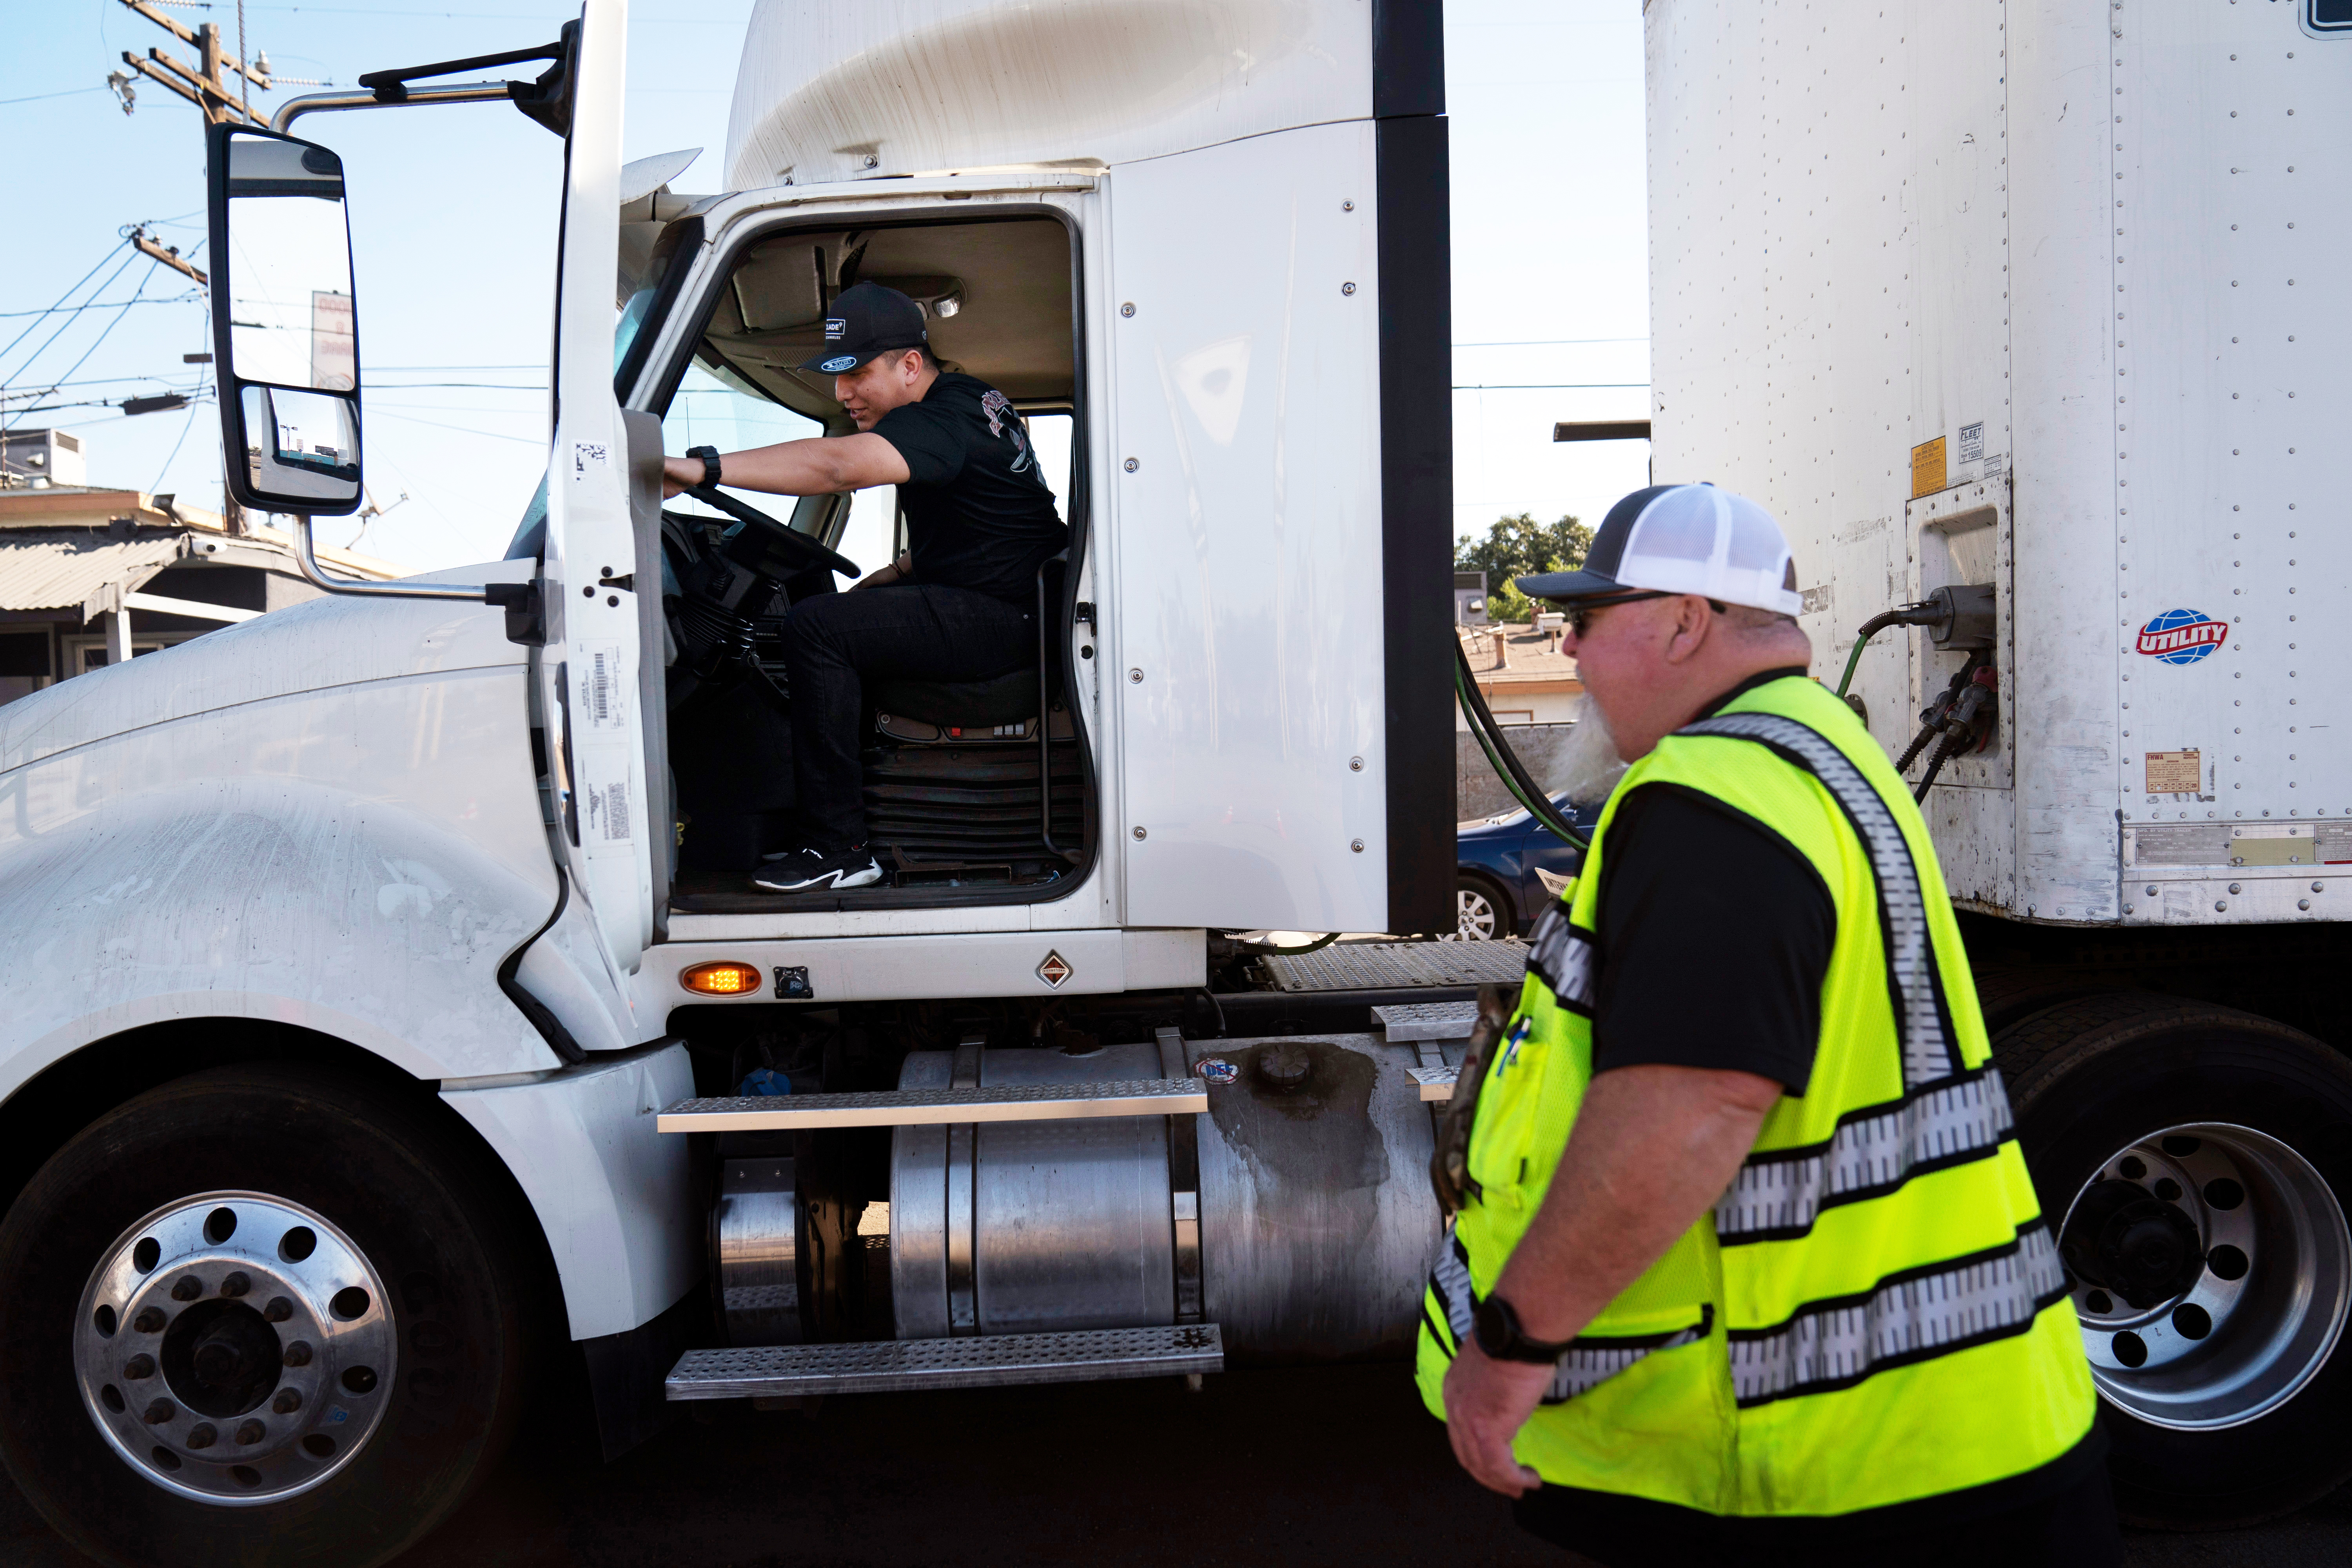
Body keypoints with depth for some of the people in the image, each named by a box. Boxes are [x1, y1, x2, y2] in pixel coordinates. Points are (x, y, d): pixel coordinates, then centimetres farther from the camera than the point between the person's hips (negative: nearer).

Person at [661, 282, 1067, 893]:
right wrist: (895, 573, 14)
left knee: (817, 628, -21)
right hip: (1003, 606, 11)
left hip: (1003, 618, -11)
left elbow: (835, 464, -36)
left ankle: (840, 848, -17)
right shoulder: (966, 401, 15)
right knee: (847, 613, 22)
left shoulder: (946, 420, -19)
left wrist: (704, 468, -38)